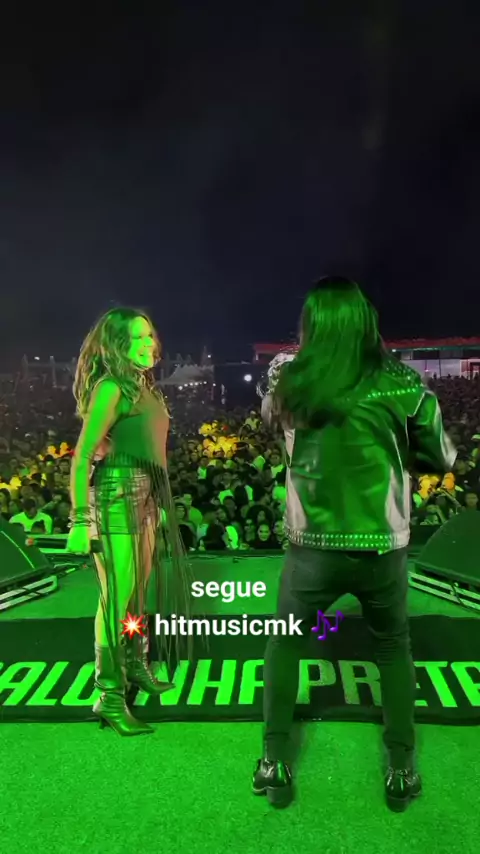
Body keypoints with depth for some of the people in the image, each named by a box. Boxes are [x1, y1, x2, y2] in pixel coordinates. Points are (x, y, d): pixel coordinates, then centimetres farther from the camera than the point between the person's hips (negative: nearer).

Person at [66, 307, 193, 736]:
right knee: (116, 595, -5)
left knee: (139, 589, 19)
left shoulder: (144, 386, 14)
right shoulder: (111, 387, -11)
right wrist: (80, 519, -19)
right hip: (117, 496, -9)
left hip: (146, 497, 9)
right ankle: (110, 697, 6)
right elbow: (82, 456, -15)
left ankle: (135, 665, 37)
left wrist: (160, 504, 15)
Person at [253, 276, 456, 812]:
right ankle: (401, 771, 33)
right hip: (383, 549, 1)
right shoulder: (402, 384, -8)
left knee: (283, 645, 25)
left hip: (313, 549, 0)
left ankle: (276, 766, 29)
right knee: (394, 651, 27)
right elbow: (440, 458, 5)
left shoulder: (289, 384, -5)